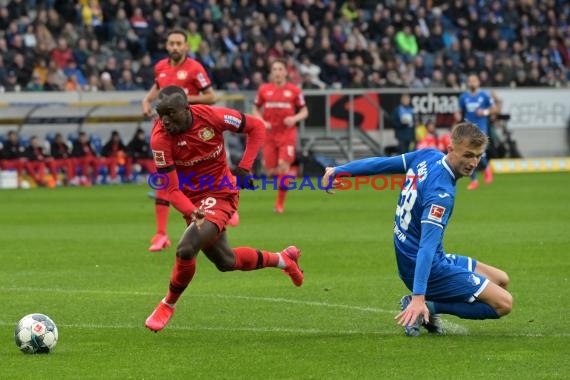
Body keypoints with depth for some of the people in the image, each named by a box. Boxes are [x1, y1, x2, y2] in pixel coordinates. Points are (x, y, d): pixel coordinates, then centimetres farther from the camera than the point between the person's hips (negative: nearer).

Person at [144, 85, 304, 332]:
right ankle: (283, 259, 43)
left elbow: (256, 127, -3)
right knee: (226, 262, 17)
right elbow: (172, 191, -19)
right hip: (194, 199, 3)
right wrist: (192, 213, -38)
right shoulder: (160, 139, -19)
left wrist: (244, 168, -12)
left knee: (186, 249, -24)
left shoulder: (211, 117, -20)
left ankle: (168, 305, 1)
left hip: (221, 194, -3)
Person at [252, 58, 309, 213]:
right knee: (271, 171, -1)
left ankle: (280, 203, 0)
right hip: (269, 134, 2)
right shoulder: (263, 90, 4)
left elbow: (304, 111, 6)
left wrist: (295, 118, -14)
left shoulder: (294, 90, 0)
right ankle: (289, 174, 35)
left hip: (287, 134, -2)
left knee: (283, 166, -13)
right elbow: (256, 109, 13)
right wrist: (262, 122, -6)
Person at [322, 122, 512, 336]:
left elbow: (381, 163, 7)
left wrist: (338, 171, 21)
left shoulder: (427, 157, -4)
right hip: (432, 269, -10)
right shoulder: (441, 192, -28)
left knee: (501, 280, 19)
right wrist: (419, 297, -40)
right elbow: (427, 244, -34)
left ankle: (428, 308, 8)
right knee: (503, 303, -11)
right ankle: (424, 307, -9)